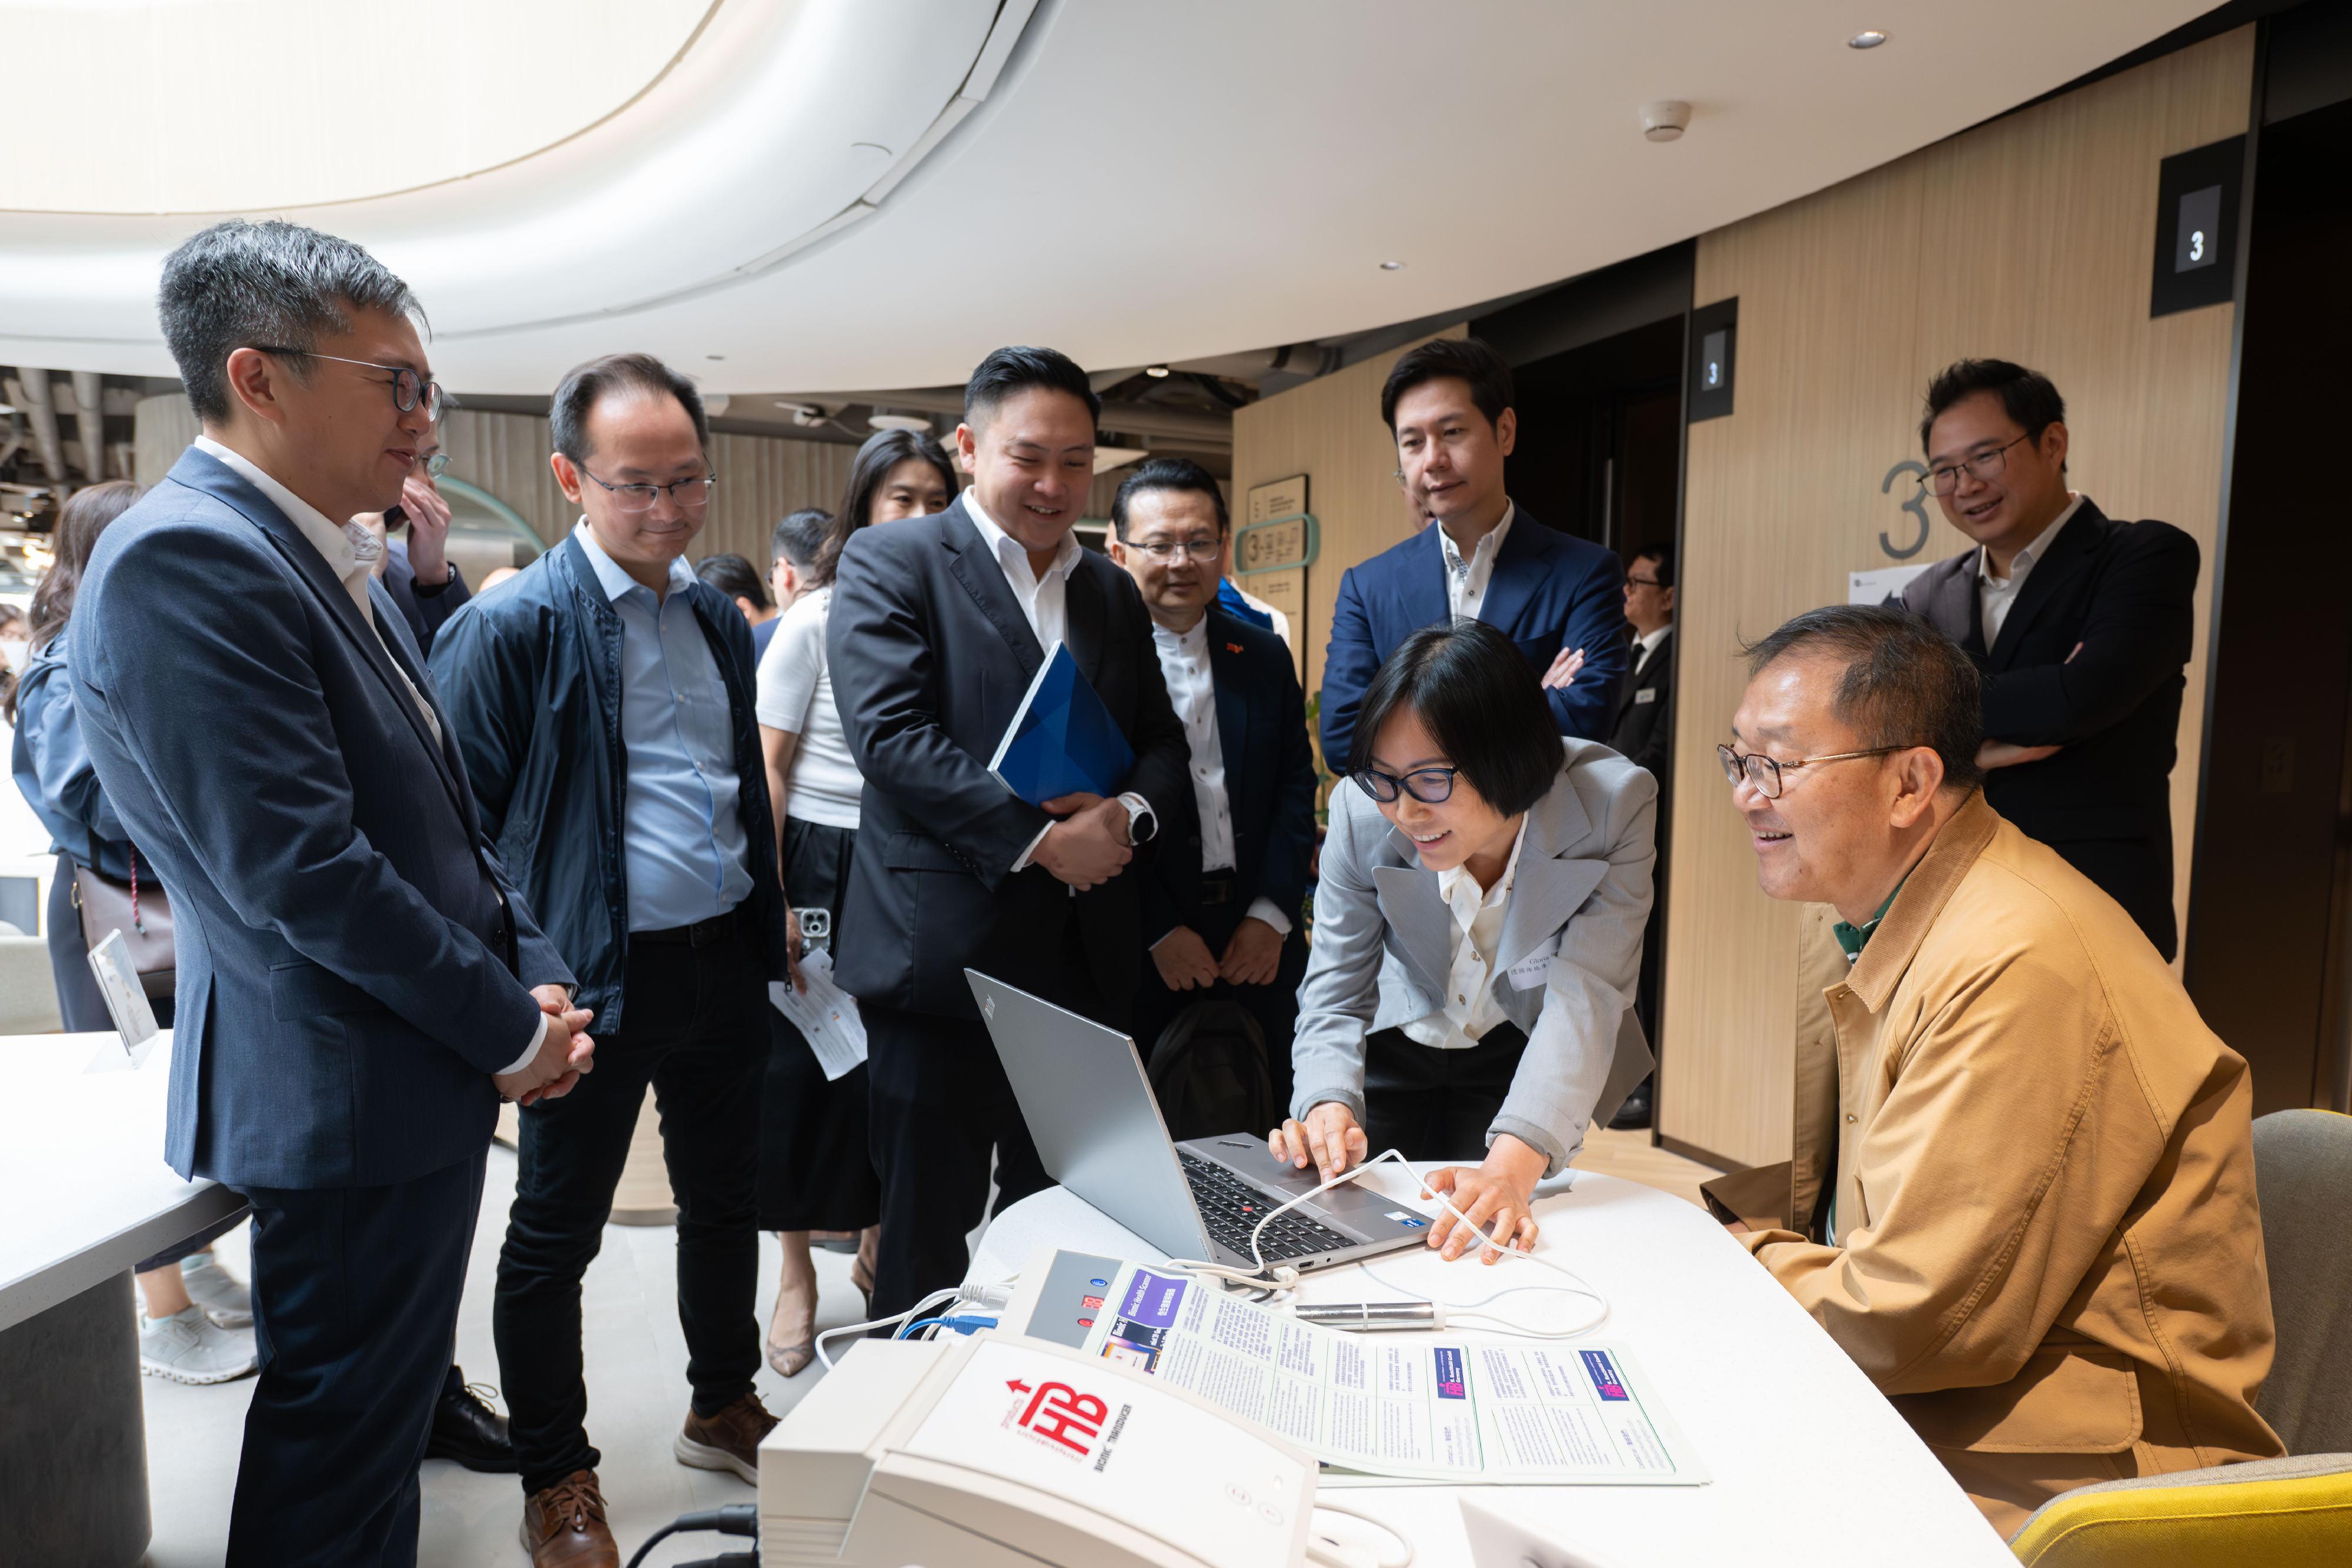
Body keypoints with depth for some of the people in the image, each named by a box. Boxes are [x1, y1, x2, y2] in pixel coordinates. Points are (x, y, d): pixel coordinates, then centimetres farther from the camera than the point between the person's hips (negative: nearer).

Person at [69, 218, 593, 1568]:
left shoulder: (340, 569, 11)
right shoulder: (183, 561, -19)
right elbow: (300, 873, -25)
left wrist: (533, 975, 4)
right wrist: (510, 1029, -15)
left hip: (432, 1061, 9)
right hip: (350, 1096, -9)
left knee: (389, 1393, 23)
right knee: (345, 1428, 7)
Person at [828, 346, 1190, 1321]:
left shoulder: (1109, 589, 16)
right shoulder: (889, 562, -2)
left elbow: (1163, 744, 14)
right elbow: (890, 734, -15)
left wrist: (1128, 815, -9)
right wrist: (1040, 839, -18)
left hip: (1086, 955, 6)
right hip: (945, 949, -5)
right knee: (929, 1230, 7)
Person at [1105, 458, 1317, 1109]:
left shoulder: (1265, 655, 9)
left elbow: (1296, 787, 7)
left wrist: (1272, 914, -3)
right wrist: (1159, 932, -11)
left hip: (1259, 941, 4)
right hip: (1139, 950, -4)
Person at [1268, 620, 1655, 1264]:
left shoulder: (1614, 803, -31)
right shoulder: (1362, 812, -27)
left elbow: (1586, 998, -35)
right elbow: (1335, 994, -20)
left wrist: (1513, 1165, -50)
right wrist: (1327, 1105, -42)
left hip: (1528, 1058, -1)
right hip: (1398, 1047, 1)